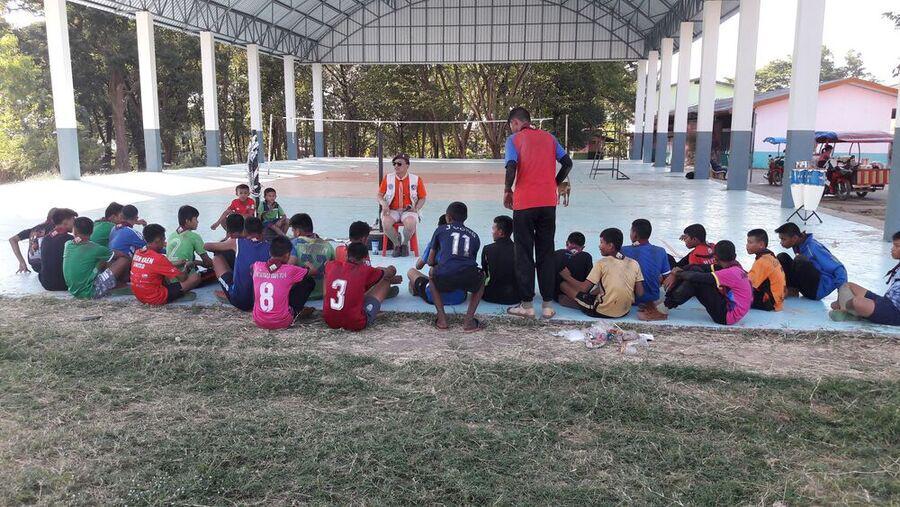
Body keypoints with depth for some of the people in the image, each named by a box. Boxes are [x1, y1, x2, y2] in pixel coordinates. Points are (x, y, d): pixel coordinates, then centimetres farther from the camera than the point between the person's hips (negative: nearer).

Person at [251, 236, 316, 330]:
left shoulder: (257, 266, 0)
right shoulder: (289, 270, -10)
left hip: (259, 321, 4)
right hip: (281, 322, -4)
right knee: (310, 282, 8)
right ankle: (296, 311, 24)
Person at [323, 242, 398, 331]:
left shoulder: (332, 266, -1)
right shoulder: (365, 271, -11)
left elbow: (326, 263, 29)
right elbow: (391, 271, 8)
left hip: (330, 322, 5)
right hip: (356, 324, -5)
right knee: (385, 280, 9)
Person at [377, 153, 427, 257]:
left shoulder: (416, 180, 3)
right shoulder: (388, 178, 7)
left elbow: (422, 198, 9)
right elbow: (380, 196, 9)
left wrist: (416, 208, -10)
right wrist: (384, 204, -13)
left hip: (408, 211, -1)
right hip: (392, 211, 1)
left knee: (410, 223, -37)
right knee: (385, 223, -33)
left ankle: (405, 244, -4)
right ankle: (396, 244, -4)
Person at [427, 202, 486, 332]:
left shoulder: (441, 230, 21)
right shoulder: (474, 236, 26)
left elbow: (430, 261, 25)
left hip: (444, 279, -1)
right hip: (469, 280, 1)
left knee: (432, 274, 34)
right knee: (481, 278, 36)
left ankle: (441, 318, 20)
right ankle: (469, 320, 18)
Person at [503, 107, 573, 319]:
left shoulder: (514, 139, 0)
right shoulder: (548, 137, 12)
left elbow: (511, 166, -14)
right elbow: (567, 163, 6)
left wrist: (507, 190, 0)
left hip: (524, 203, -4)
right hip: (548, 202, 4)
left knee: (524, 254, 5)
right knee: (546, 253, 9)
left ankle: (527, 304, 7)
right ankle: (548, 305, 10)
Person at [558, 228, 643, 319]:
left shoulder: (602, 263, -10)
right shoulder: (634, 264, 1)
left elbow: (584, 288, -11)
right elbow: (640, 293, -1)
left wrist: (567, 277, 5)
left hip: (602, 312, -5)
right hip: (625, 312, 5)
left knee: (564, 284, 2)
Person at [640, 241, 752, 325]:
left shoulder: (731, 273, -23)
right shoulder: (732, 267, 6)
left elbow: (696, 277, -28)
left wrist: (678, 273, -11)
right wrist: (680, 270, -11)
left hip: (726, 315, -9)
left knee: (695, 280, -22)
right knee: (695, 269, -1)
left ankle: (663, 310, -17)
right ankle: (667, 303, -5)